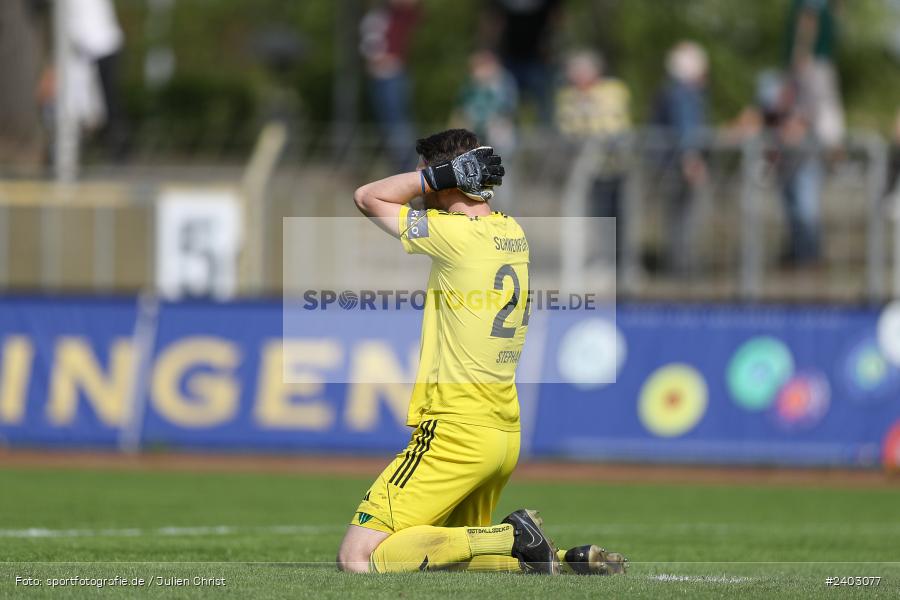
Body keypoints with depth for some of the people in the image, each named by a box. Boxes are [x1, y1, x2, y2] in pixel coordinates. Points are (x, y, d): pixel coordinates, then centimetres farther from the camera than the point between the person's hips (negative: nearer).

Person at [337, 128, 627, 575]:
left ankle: (511, 539, -15)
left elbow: (368, 198, -3)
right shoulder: (513, 234, 11)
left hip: (457, 433, -9)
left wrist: (438, 173, -4)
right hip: (507, 435, 9)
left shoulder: (458, 235, -14)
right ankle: (569, 559, 5)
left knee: (358, 558, -12)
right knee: (450, 552, 24)